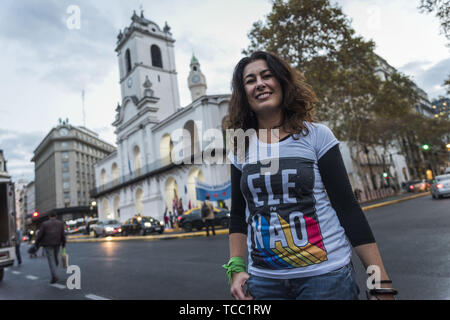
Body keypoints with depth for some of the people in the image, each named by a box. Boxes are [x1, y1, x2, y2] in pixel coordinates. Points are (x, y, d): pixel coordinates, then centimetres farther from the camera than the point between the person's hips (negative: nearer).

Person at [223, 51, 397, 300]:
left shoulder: (316, 135, -5)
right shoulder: (240, 149, 2)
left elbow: (348, 208, -6)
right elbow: (238, 216, 9)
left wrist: (381, 283, -7)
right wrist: (236, 268, 0)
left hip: (326, 274, -2)